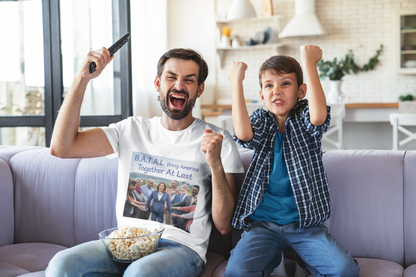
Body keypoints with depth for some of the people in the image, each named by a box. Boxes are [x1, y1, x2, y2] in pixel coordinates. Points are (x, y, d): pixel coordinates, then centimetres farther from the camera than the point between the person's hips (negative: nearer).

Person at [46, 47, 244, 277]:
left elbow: (224, 226, 0)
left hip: (182, 247, -2)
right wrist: (82, 78, -4)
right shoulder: (133, 129, 13)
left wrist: (216, 165, -15)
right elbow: (61, 148, 0)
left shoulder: (218, 141, 4)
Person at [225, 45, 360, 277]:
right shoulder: (262, 120, 5)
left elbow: (319, 115, -26)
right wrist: (236, 81, -19)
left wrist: (309, 63, -23)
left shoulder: (304, 121, 1)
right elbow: (243, 133, -20)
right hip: (263, 222, 1)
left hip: (305, 222, 0)